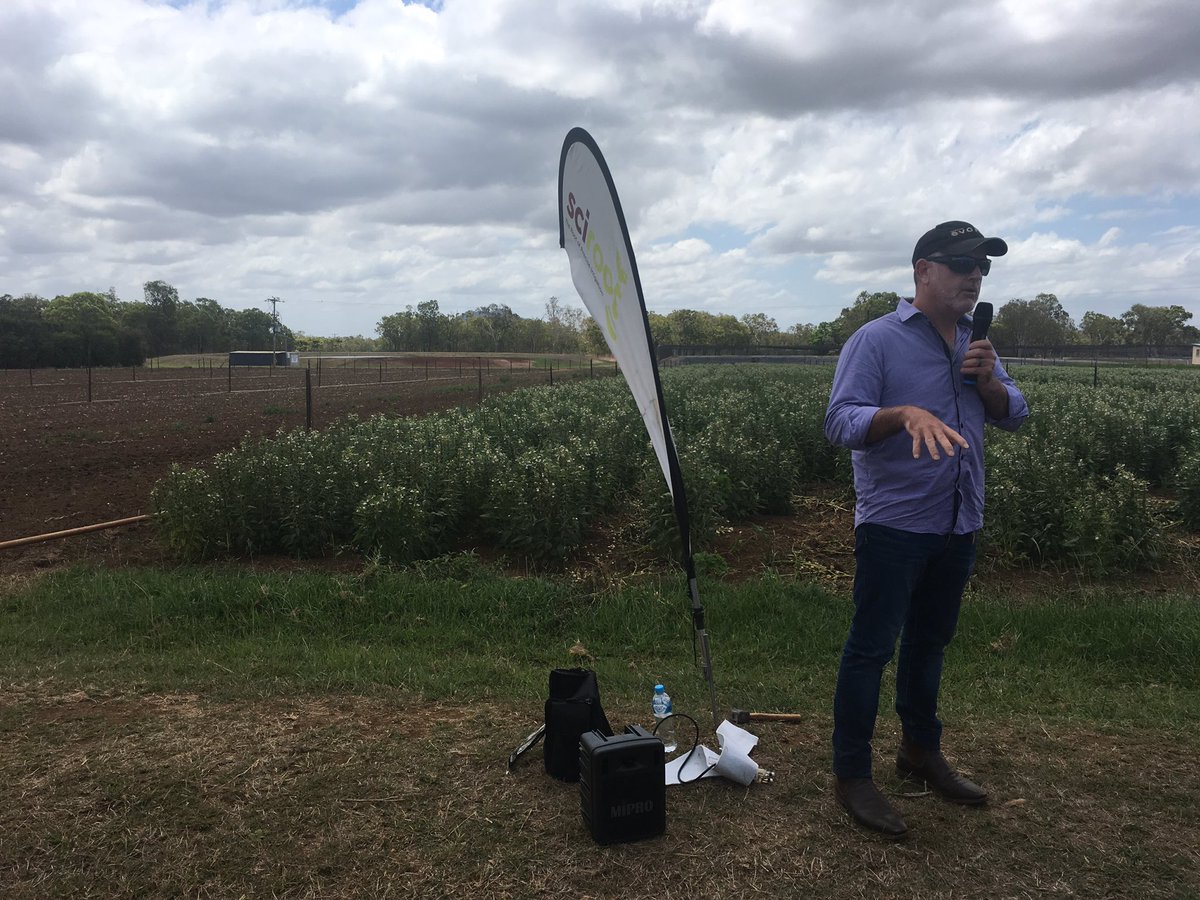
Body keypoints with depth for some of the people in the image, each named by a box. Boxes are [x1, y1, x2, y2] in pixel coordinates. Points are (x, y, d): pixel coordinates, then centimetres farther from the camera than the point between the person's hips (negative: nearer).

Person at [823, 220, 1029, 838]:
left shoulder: (976, 345, 12)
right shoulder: (876, 340, -11)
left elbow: (1015, 416, 11)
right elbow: (840, 423, -21)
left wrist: (989, 381, -9)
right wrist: (906, 414, -38)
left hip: (958, 526, 7)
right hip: (894, 525, -7)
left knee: (929, 643, 19)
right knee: (871, 648, -2)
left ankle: (921, 751, 36)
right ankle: (851, 776, 9)